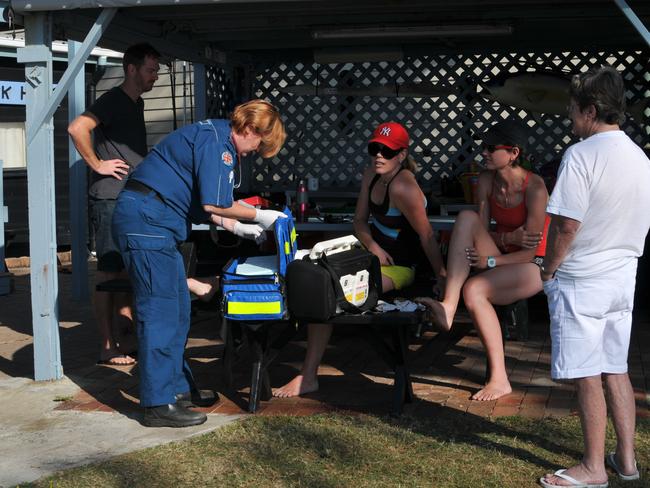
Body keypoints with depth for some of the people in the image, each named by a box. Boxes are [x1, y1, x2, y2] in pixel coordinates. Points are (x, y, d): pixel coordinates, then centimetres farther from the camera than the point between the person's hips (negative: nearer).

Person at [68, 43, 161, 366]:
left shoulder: (137, 103, 16)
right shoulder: (113, 100, -12)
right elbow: (77, 128, -27)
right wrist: (97, 164, -19)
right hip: (110, 200, -9)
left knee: (128, 272, 14)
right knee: (109, 273, -4)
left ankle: (124, 336, 23)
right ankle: (108, 348, 1)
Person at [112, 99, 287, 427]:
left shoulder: (212, 137, 20)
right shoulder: (216, 141, -13)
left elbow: (199, 203, 22)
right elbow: (214, 204, -18)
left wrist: (237, 227, 17)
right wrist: (259, 216, -6)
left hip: (154, 224, 11)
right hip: (146, 220, -11)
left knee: (178, 309, 16)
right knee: (160, 311, -9)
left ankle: (178, 387, 25)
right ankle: (159, 404, -5)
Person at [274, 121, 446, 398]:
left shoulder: (402, 187, -25)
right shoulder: (371, 174, 2)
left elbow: (426, 235, -20)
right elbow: (360, 221, 7)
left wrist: (442, 277, -15)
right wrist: (373, 247, -12)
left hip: (399, 267, -9)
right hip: (375, 254, 9)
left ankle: (307, 377, -15)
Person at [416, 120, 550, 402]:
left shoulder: (534, 188, -19)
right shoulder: (486, 181, 0)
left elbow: (529, 252, -18)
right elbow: (481, 231, 1)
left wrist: (488, 261, -22)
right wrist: (508, 237, -18)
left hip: (533, 267, -6)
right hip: (501, 258, 6)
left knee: (474, 289, -32)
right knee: (466, 218, -21)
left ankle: (499, 379, -23)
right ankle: (448, 308, -33)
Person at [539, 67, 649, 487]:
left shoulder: (582, 155, -17)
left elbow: (566, 224, -19)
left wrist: (548, 270, -7)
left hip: (581, 280, -8)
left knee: (587, 376, 1)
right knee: (616, 370, 15)